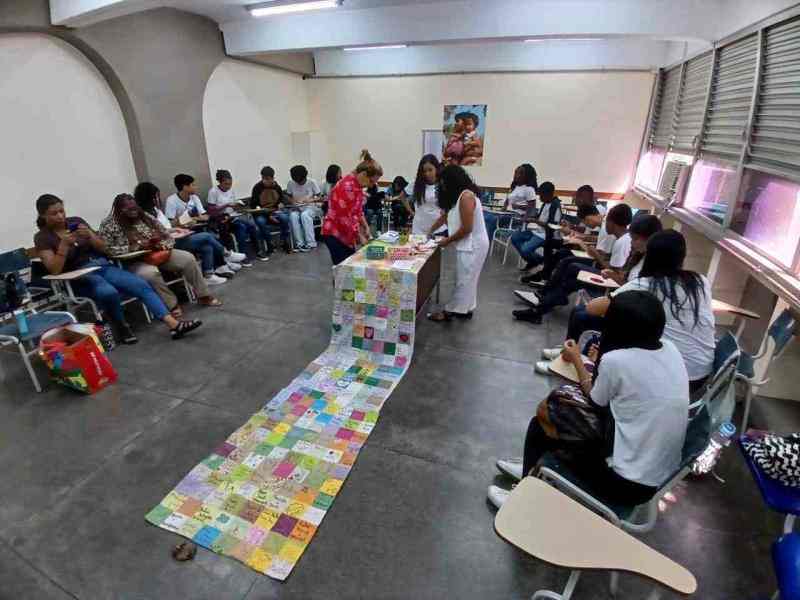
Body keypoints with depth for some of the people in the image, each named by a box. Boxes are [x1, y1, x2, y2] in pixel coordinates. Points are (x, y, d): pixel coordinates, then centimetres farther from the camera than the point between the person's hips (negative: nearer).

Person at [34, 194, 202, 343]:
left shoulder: (76, 221, 8)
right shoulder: (42, 237, -1)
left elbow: (104, 248, 8)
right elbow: (55, 270, -12)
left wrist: (89, 235, -12)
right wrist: (64, 244, -21)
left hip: (102, 266, 4)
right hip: (80, 278, -4)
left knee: (142, 285, -21)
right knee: (109, 292, -38)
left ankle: (174, 324, -33)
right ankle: (122, 327, -10)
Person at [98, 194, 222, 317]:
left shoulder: (146, 217, 7)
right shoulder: (109, 225, -4)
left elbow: (168, 236, 10)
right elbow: (106, 249, -12)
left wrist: (162, 245, -14)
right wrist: (135, 246, -21)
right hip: (134, 261, -4)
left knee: (188, 258, -14)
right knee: (150, 273, -38)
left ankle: (203, 296, -8)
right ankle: (172, 305, -21)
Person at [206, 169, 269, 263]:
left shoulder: (231, 190, 12)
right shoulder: (213, 191, -5)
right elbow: (210, 209, -10)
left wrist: (237, 206, -7)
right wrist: (227, 205, -17)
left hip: (234, 215, 6)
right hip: (222, 219, -6)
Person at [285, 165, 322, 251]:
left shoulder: (312, 182, -7)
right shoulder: (290, 183, -1)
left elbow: (319, 197, -4)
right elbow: (288, 198, 8)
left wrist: (310, 200, -22)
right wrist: (292, 201, -15)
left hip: (310, 207, -2)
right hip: (296, 208, 2)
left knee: (305, 215, -36)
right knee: (293, 216, -32)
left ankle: (311, 243, -29)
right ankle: (300, 244, -30)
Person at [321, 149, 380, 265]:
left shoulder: (357, 184, 5)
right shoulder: (347, 187, -24)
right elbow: (344, 218, -23)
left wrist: (366, 227, 5)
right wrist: (360, 237, -14)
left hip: (347, 233, 9)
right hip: (335, 233, -9)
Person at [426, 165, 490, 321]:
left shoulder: (466, 196, -19)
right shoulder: (457, 196, 12)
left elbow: (467, 228, -23)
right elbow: (444, 217, 18)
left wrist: (448, 240, -12)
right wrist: (430, 231, 9)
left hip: (473, 245, -9)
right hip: (469, 244, 9)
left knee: (463, 280, 0)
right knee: (467, 279, 15)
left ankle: (451, 311, 7)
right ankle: (466, 309, 26)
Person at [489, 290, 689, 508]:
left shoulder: (615, 360, -22)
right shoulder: (671, 349, -2)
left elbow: (594, 401, -2)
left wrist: (577, 360, 10)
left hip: (628, 483, -7)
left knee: (545, 413, 8)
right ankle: (534, 467, 35)